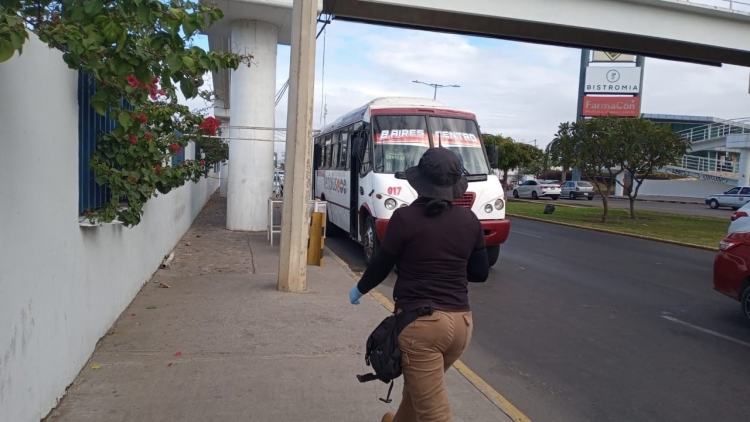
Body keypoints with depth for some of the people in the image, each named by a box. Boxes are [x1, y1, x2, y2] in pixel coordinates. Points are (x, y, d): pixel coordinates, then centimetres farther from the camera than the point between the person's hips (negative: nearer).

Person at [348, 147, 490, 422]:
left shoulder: (406, 218, -12)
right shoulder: (470, 221, 0)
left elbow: (382, 265, -3)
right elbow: (480, 273, 8)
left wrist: (359, 289, 16)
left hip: (419, 321, -6)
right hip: (460, 321, 6)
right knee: (421, 384, 30)